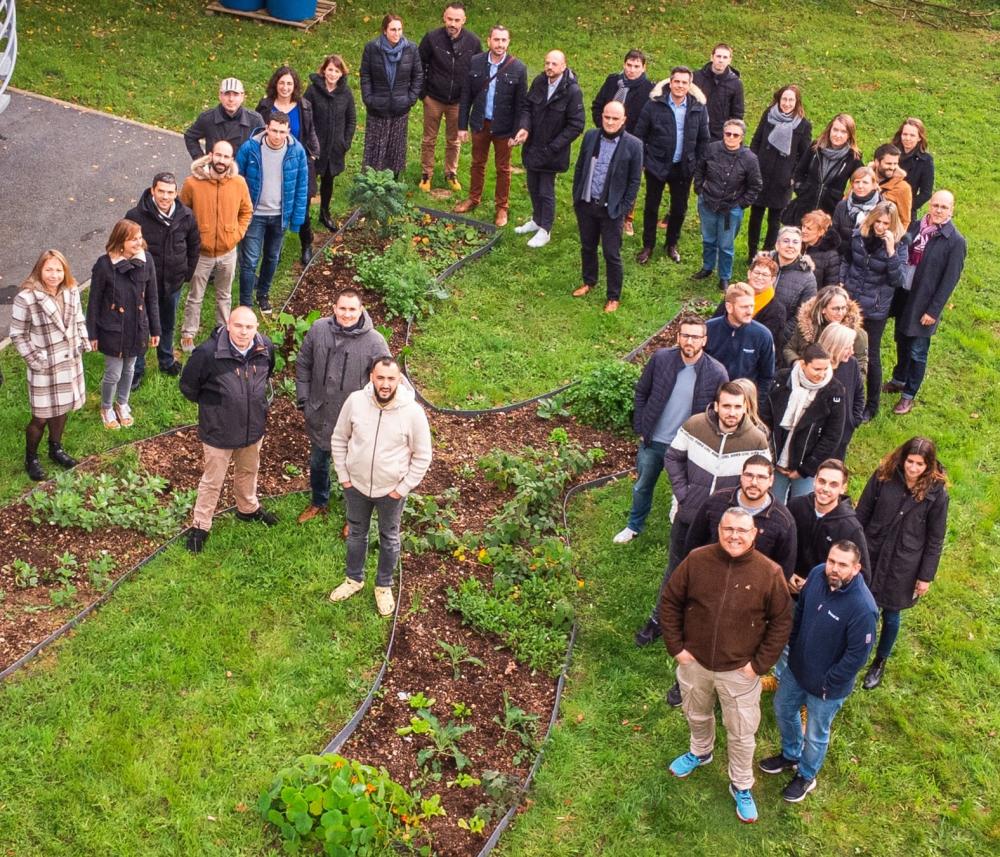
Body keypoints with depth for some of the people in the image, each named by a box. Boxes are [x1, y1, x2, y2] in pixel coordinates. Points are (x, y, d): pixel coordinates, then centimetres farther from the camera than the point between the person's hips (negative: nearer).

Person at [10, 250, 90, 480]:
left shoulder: (71, 292, -4)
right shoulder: (26, 298, -22)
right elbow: (17, 334, -13)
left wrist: (83, 344, 3)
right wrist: (34, 359, -14)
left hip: (70, 362, 5)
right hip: (45, 368, -5)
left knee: (62, 409, 20)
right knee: (41, 417, 5)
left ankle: (55, 448, 42)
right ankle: (31, 458, 27)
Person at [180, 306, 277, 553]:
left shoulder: (265, 348, -13)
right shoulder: (208, 352, -28)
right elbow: (188, 386, -12)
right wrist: (210, 404, 0)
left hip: (253, 427, 5)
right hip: (219, 431, -5)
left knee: (248, 471, 28)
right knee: (212, 481, 11)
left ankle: (248, 508, 53)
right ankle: (200, 526, 30)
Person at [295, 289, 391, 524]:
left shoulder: (375, 342, -20)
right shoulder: (318, 329, -12)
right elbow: (303, 364, 3)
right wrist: (303, 398, 2)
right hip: (319, 416, 3)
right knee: (317, 462, 24)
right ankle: (318, 503, 51)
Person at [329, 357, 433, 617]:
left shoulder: (413, 412, -22)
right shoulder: (355, 401, -17)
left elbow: (422, 456, -11)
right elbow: (339, 439, -1)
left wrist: (403, 489, -11)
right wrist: (343, 476, -2)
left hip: (391, 490, -2)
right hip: (356, 485, 2)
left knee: (389, 538, 18)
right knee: (356, 533, 22)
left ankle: (384, 586, 40)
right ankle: (354, 579, 45)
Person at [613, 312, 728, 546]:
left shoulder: (717, 373, -17)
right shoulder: (660, 358, -13)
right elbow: (641, 392, 1)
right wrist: (640, 428, -1)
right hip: (652, 441, 2)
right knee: (642, 487, 23)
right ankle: (634, 526, 47)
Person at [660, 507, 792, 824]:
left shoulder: (769, 572, -18)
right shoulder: (696, 560, -15)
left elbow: (781, 622, -8)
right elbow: (670, 603, -4)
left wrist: (760, 664, -10)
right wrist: (676, 647, -6)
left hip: (739, 671, -2)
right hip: (695, 663, 2)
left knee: (742, 733, 13)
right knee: (697, 716, 28)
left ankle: (741, 786, 37)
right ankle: (700, 752, 58)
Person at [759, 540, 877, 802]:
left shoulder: (863, 608, -35)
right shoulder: (817, 575, -17)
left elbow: (857, 656, -25)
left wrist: (827, 683, -16)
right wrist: (793, 646, 6)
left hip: (828, 686, -6)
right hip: (796, 667, 6)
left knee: (815, 735, 18)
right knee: (783, 709, 28)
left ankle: (806, 776, 47)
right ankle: (790, 755, 57)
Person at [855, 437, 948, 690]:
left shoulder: (937, 492, -15)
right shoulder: (883, 476, -11)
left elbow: (935, 539, -6)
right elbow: (862, 514, -1)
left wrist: (926, 576, -3)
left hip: (903, 566, -1)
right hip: (870, 555, 1)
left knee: (891, 615, 15)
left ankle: (880, 664, 38)